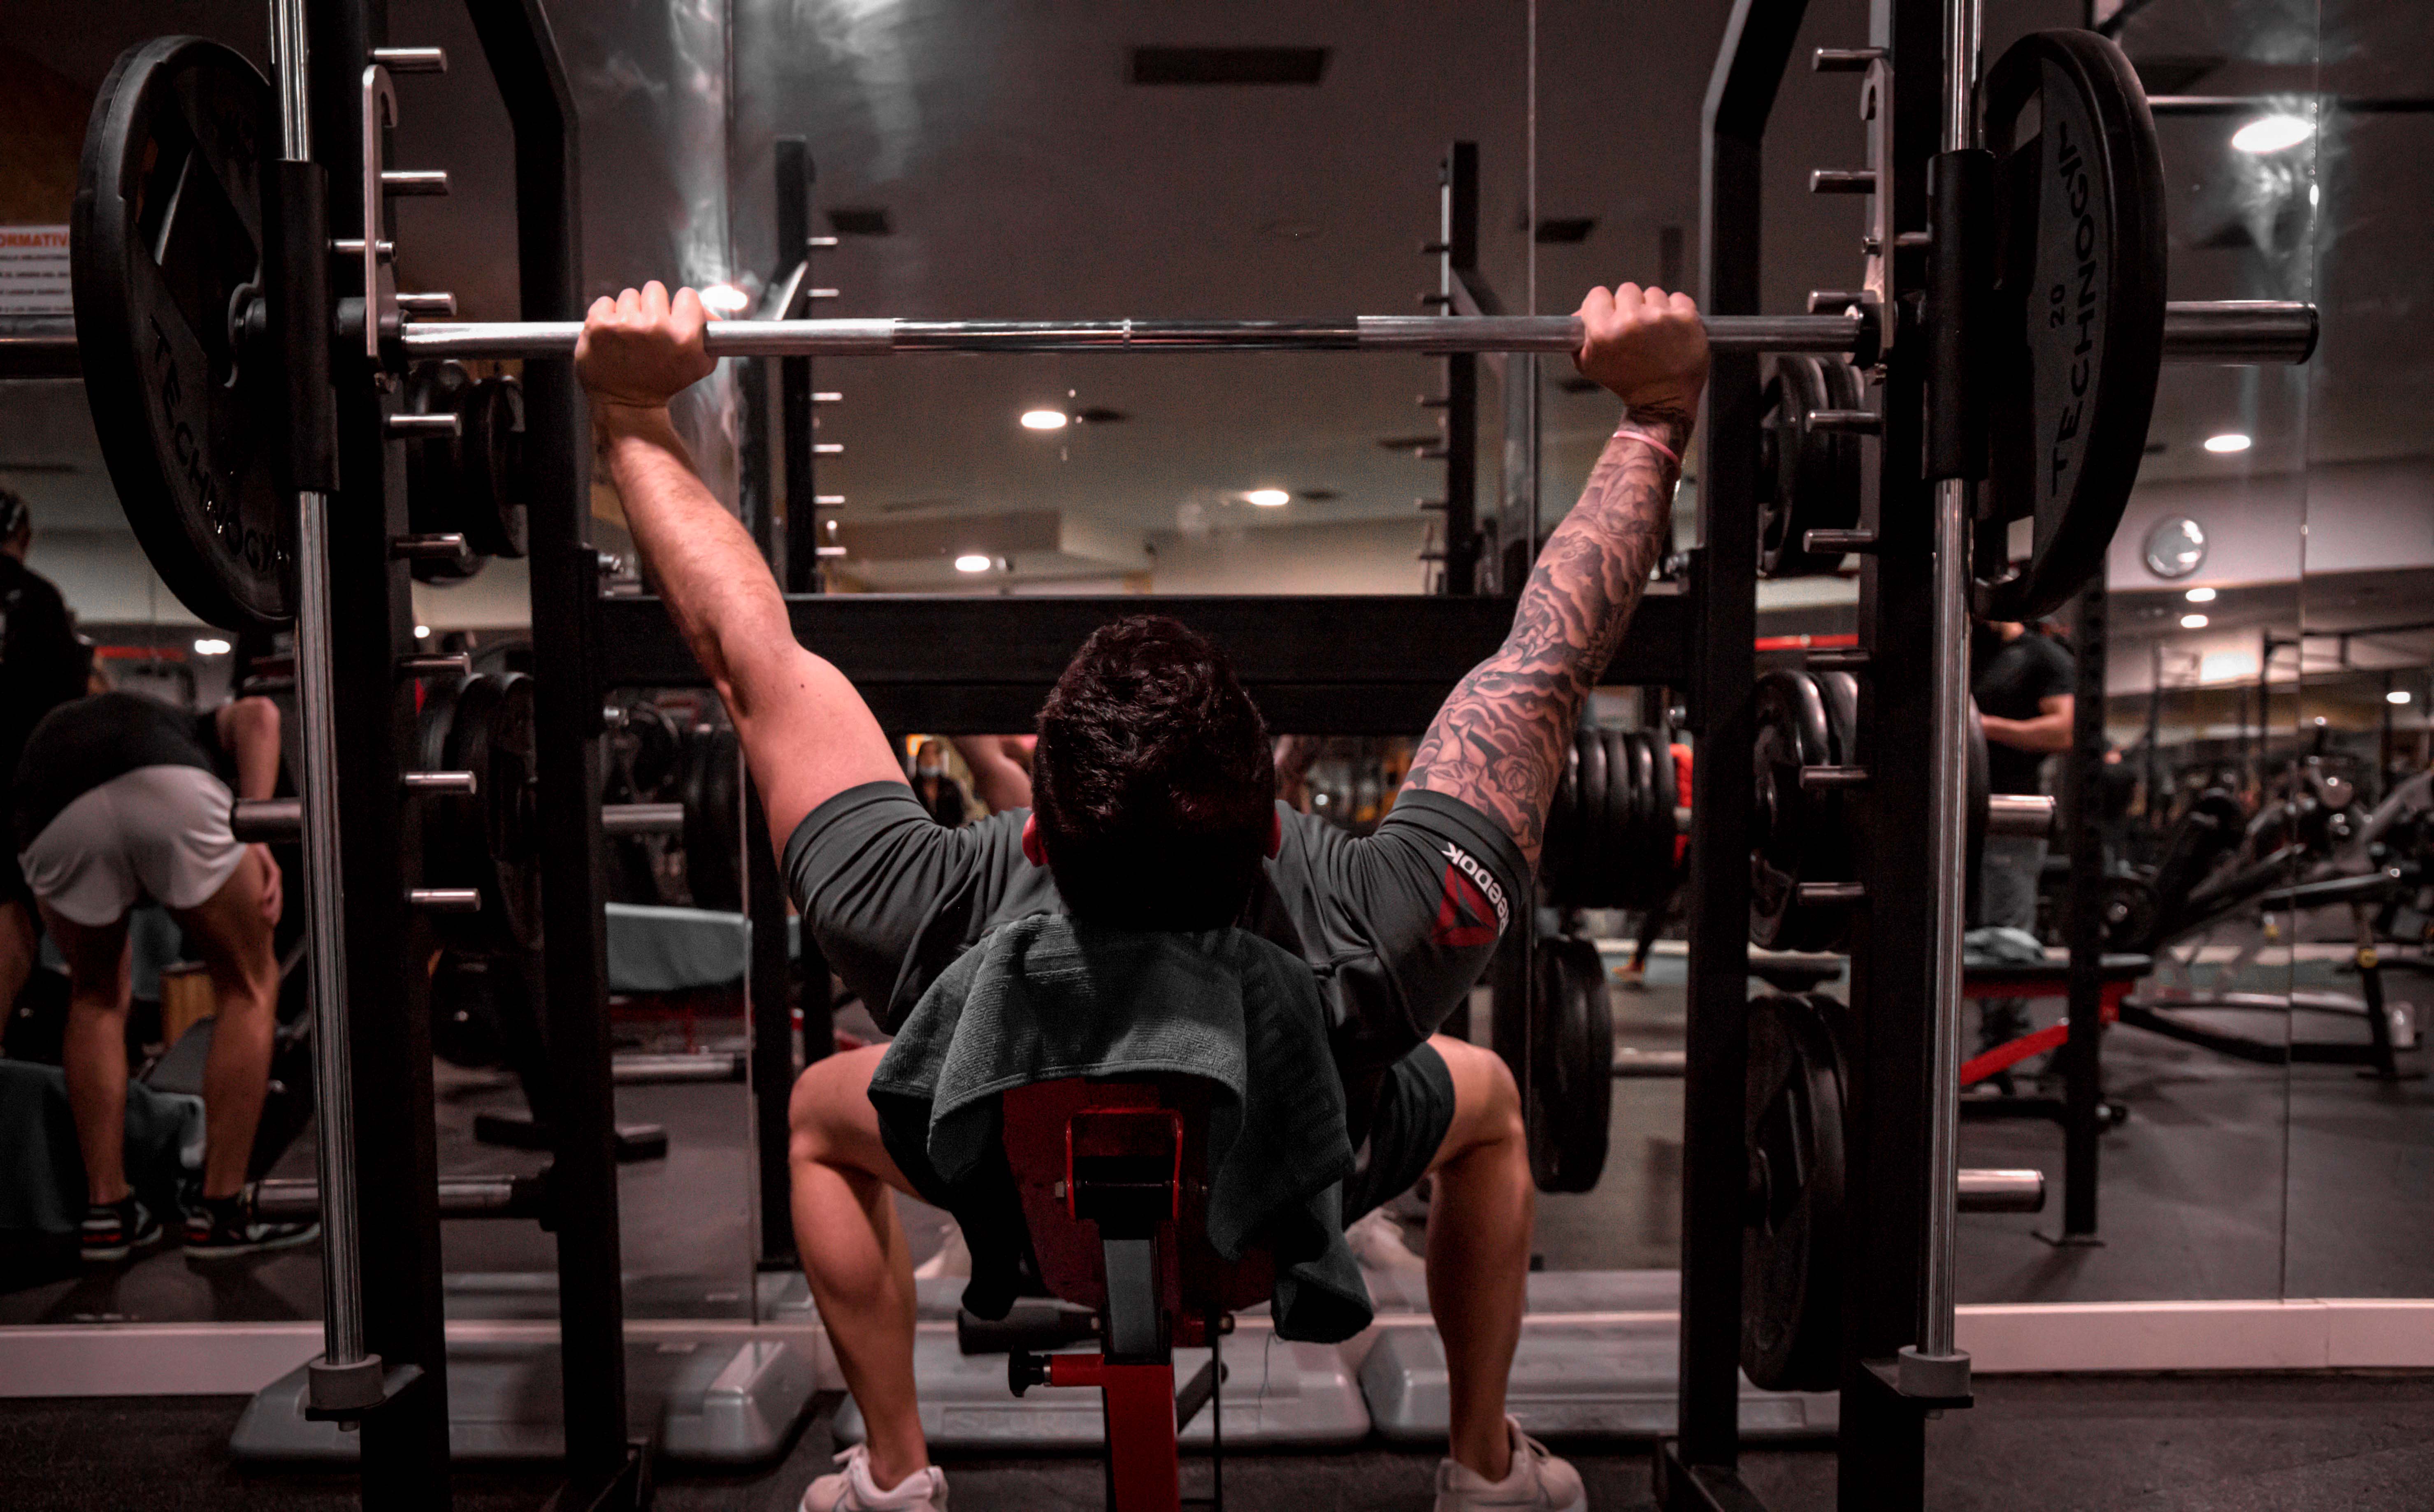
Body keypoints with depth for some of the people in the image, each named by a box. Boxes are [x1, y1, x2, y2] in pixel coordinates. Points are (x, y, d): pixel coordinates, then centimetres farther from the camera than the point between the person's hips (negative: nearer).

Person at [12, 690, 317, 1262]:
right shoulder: (191, 729, 42)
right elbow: (257, 715, 12)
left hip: (55, 819, 2)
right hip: (173, 791, -2)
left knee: (95, 998, 30)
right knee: (248, 988, 20)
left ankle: (107, 1212, 28)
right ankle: (221, 1213, 20)